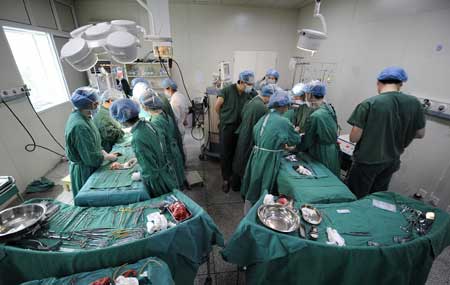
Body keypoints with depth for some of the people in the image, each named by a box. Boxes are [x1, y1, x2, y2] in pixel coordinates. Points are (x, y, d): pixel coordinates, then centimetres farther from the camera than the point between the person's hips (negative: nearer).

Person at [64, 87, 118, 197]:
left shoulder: (81, 116, -3)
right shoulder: (79, 126, -32)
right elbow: (92, 158, -28)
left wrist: (105, 153, -1)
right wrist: (109, 157, -13)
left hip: (88, 166, 8)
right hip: (85, 170, -8)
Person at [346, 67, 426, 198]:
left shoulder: (369, 103, -19)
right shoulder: (414, 103, -4)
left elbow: (354, 138, -18)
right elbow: (420, 134, 6)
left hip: (367, 161, -5)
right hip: (392, 162, 5)